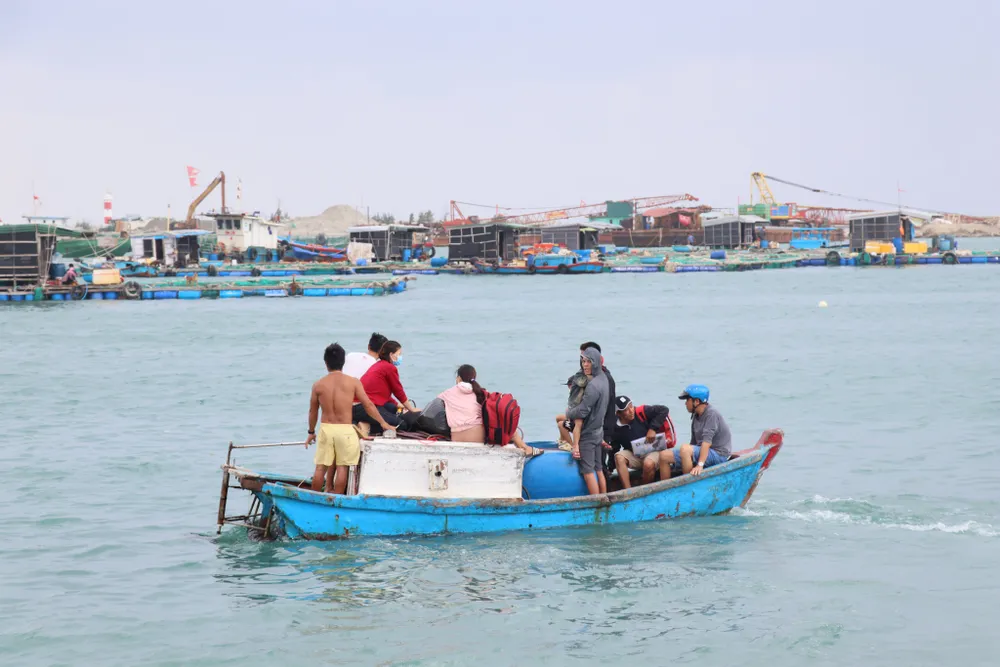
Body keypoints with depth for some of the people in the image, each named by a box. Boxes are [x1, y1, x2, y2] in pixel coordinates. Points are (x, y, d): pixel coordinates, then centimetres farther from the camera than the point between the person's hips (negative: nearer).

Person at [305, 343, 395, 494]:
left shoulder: (318, 385, 1)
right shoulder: (352, 382, -4)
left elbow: (313, 411, 11)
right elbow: (368, 405, 0)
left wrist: (311, 432, 25)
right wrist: (383, 423, 12)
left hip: (326, 429, 2)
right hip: (345, 430, -2)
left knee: (321, 467, 9)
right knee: (342, 467, 4)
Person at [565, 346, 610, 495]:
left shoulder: (593, 385, -24)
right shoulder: (603, 378, 6)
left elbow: (582, 411, -22)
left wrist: (568, 413, -3)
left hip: (587, 434, -9)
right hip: (598, 432, 9)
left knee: (588, 472, -4)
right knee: (598, 470, 13)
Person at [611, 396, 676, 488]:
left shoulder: (641, 412, -13)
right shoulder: (616, 428, -4)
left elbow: (664, 410, -13)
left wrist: (652, 428, -19)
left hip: (654, 451, -4)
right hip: (634, 455, 4)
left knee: (648, 464, -35)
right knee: (619, 457, -24)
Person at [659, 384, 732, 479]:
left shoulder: (711, 414, -16)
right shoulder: (696, 415, 11)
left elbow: (707, 441, -26)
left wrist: (700, 465, -33)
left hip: (719, 455, -9)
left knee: (685, 449, -33)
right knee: (664, 456, -2)